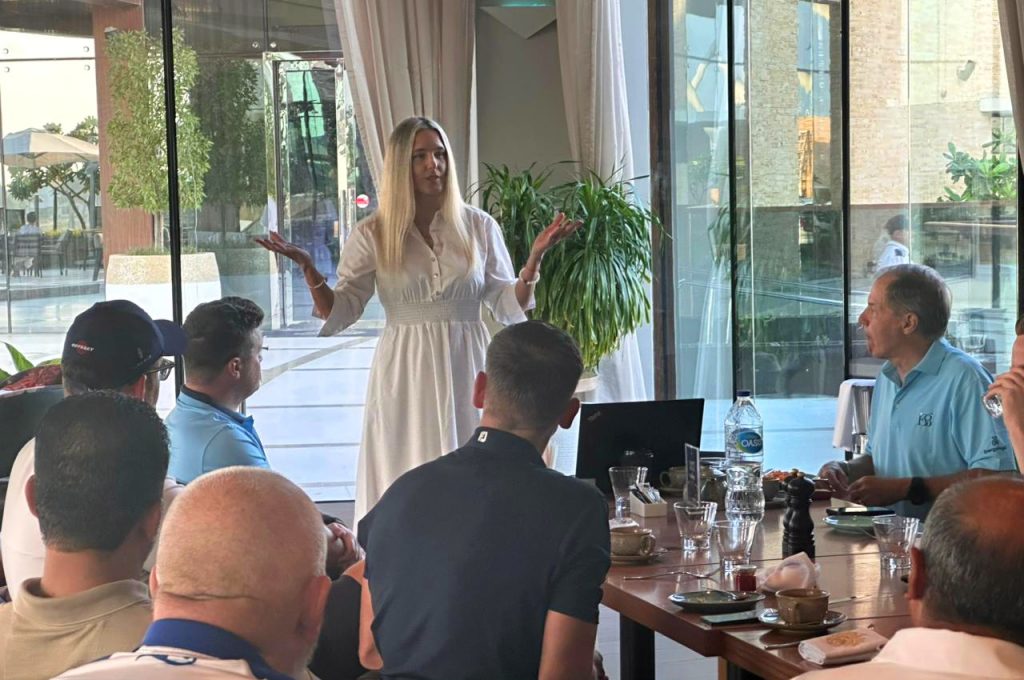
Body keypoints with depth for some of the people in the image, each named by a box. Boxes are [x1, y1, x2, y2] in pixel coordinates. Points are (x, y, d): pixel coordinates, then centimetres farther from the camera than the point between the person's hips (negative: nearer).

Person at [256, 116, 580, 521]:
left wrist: (535, 257, -7)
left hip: (465, 370, 1)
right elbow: (339, 313, 1)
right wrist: (308, 270, -14)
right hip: (405, 376, -1)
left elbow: (508, 308, 7)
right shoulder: (373, 235, 2)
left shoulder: (479, 227, 5)